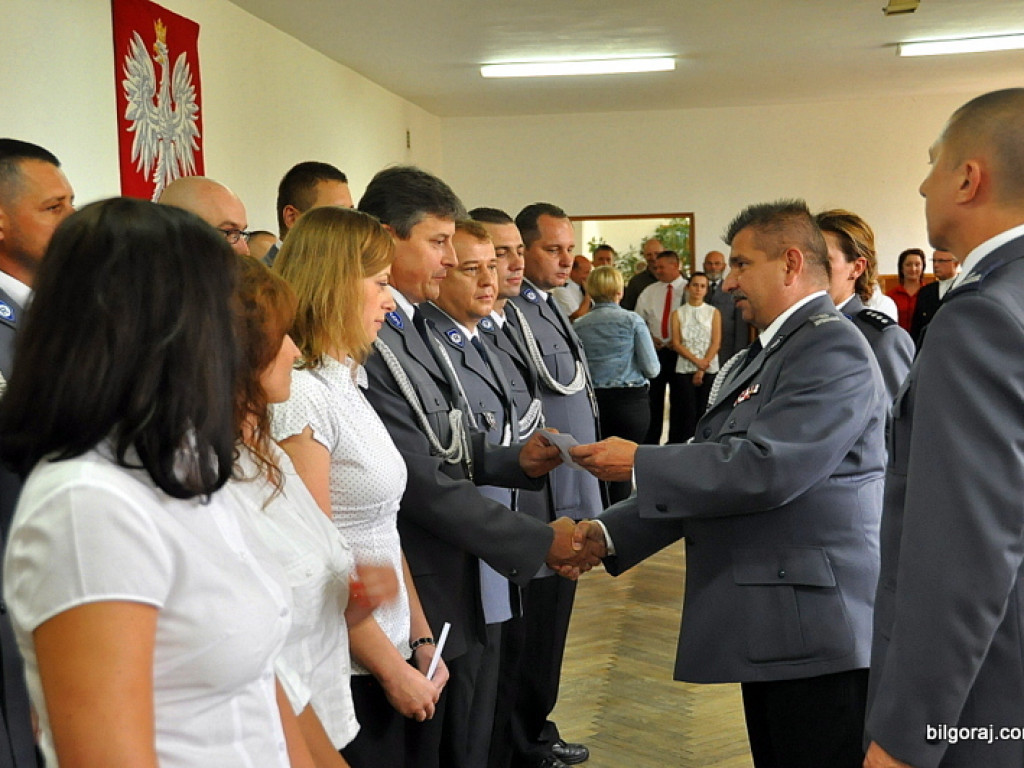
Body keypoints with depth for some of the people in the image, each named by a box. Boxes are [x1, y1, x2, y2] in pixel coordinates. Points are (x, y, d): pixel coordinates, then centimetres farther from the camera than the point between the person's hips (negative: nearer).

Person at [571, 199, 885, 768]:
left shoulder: (831, 347, -14)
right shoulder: (768, 353, 17)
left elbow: (763, 468, -24)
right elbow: (711, 468, 16)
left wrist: (639, 462, -15)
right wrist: (610, 533, 8)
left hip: (817, 631, -9)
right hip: (771, 625, 9)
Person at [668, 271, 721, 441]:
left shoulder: (714, 313, 8)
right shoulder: (678, 313, 9)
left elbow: (716, 343, 1)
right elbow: (676, 343, 1)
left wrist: (702, 369, -8)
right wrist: (696, 361, -12)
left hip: (709, 370, 0)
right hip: (684, 370, 0)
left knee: (705, 414, -4)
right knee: (687, 414, -6)